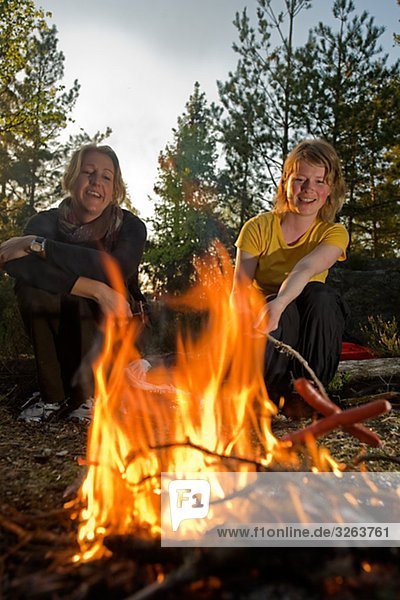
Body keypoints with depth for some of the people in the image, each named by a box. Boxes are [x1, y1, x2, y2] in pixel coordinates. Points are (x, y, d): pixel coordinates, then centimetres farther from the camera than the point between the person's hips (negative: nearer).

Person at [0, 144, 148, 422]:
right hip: (61, 333, 1)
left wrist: (36, 244, -33)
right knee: (30, 286, -26)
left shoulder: (130, 226, -11)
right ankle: (54, 395, -12)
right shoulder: (47, 222, -9)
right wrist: (97, 290, -40)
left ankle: (88, 394, -9)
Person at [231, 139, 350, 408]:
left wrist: (276, 305, -50)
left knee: (320, 294, -31)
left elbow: (305, 269, -30)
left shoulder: (334, 234, -7)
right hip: (271, 334, -1)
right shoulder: (258, 228, -7)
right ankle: (274, 389, -15)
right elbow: (239, 291, -15)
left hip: (310, 333, 2)